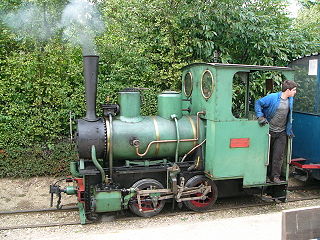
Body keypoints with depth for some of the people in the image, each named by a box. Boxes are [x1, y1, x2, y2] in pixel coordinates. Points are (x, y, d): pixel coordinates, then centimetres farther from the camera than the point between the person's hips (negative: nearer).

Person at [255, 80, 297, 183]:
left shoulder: (290, 99, 2)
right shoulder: (273, 97, -16)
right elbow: (258, 103, -8)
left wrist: (289, 130, 17)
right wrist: (260, 116, -19)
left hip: (281, 133, 3)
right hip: (269, 131, -3)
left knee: (278, 155, 0)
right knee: (268, 154, 10)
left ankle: (275, 176, 10)